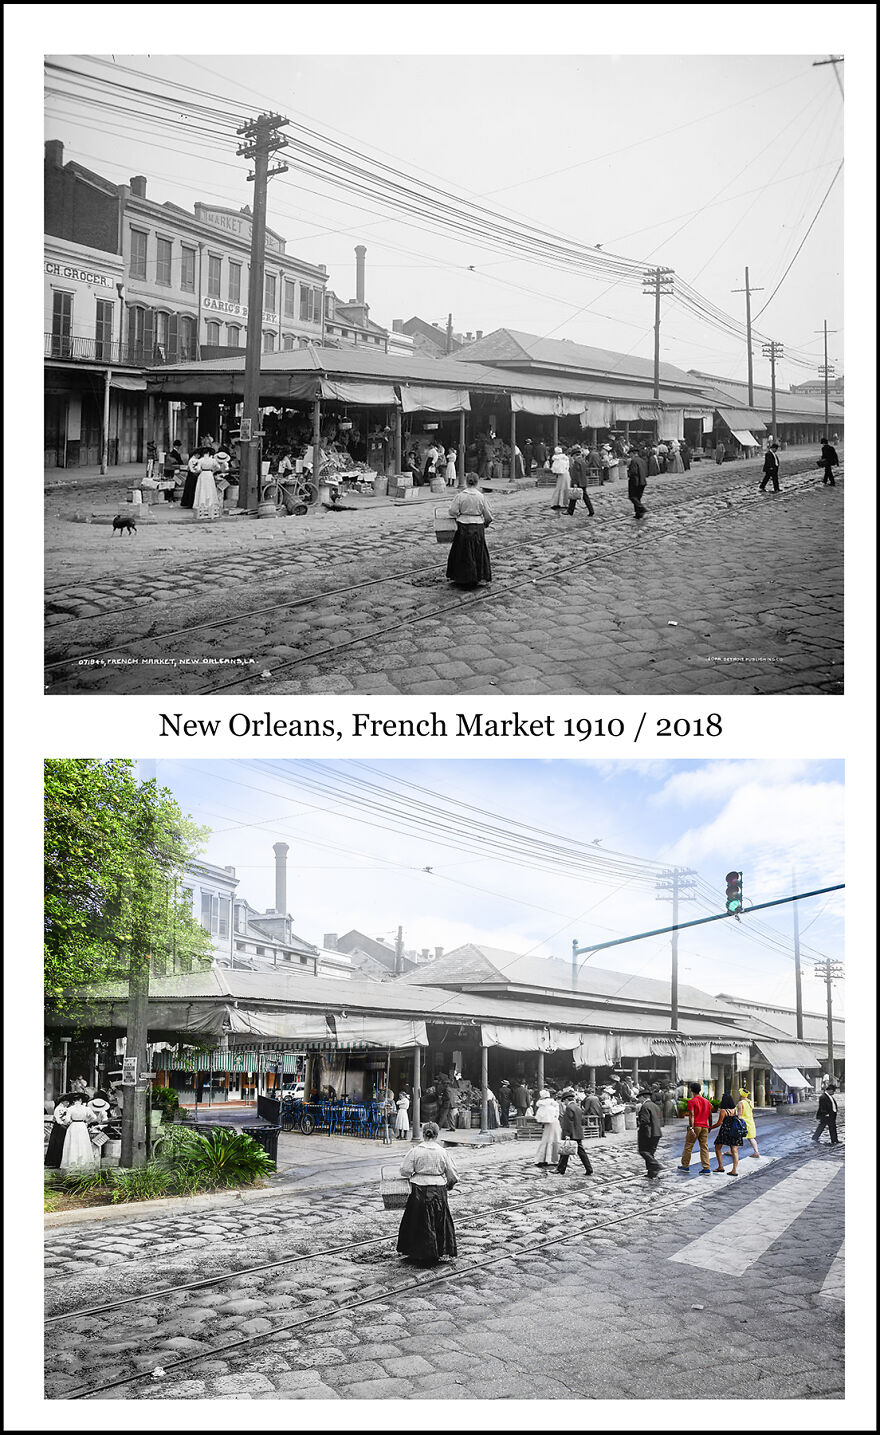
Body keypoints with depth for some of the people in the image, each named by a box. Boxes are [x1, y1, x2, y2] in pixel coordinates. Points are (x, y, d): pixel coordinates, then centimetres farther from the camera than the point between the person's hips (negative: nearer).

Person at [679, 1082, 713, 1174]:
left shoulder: (692, 1101, -8)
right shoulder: (707, 1101, 9)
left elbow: (691, 1116, -15)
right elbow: (710, 1115, 12)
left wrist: (691, 1128, -18)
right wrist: (710, 1126, 23)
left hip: (695, 1126, -5)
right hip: (704, 1127, 5)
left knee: (688, 1146, 7)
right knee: (704, 1147, 6)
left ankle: (685, 1166, 15)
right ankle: (706, 1168, 1)